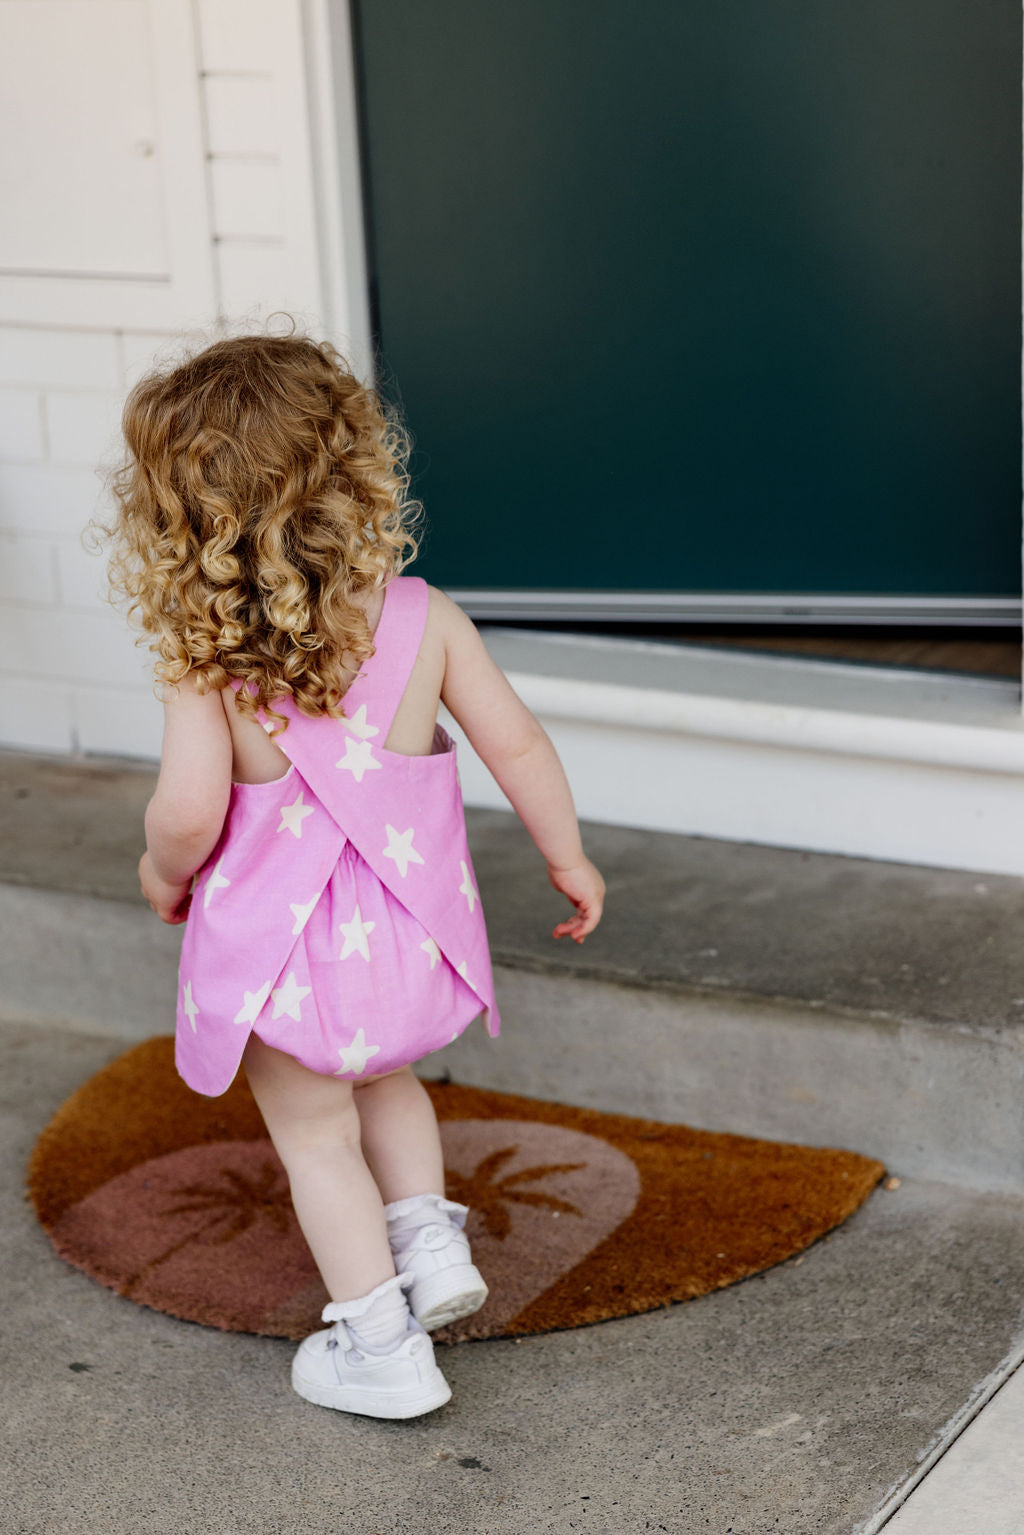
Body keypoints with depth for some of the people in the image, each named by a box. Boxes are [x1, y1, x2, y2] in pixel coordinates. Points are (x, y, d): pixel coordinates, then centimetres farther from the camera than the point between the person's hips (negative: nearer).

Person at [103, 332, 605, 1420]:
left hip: (283, 951, -3)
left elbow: (188, 813, -25)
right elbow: (514, 741, -5)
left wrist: (163, 871, -2)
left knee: (316, 1137, 16)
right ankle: (430, 1242, 24)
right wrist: (566, 855, 10)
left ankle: (382, 1347, 22)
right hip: (410, 939, 4)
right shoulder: (424, 619, -10)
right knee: (383, 1081, 33)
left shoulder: (205, 662, -19)